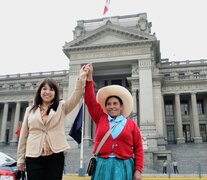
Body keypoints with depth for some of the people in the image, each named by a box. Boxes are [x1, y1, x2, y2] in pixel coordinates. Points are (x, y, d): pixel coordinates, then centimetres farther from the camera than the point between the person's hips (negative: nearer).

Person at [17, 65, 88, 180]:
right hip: (33, 158, 1)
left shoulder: (61, 107, 7)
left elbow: (76, 96, -12)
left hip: (56, 157, -1)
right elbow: (23, 135, 12)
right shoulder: (30, 110, 11)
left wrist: (81, 78, -28)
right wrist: (20, 158, 11)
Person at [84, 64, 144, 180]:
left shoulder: (131, 124, 5)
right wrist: (89, 77, -3)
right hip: (102, 166, 2)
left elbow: (138, 149, 3)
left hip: (123, 167, -1)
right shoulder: (100, 119, 10)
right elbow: (90, 101, 3)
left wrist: (138, 170, -4)